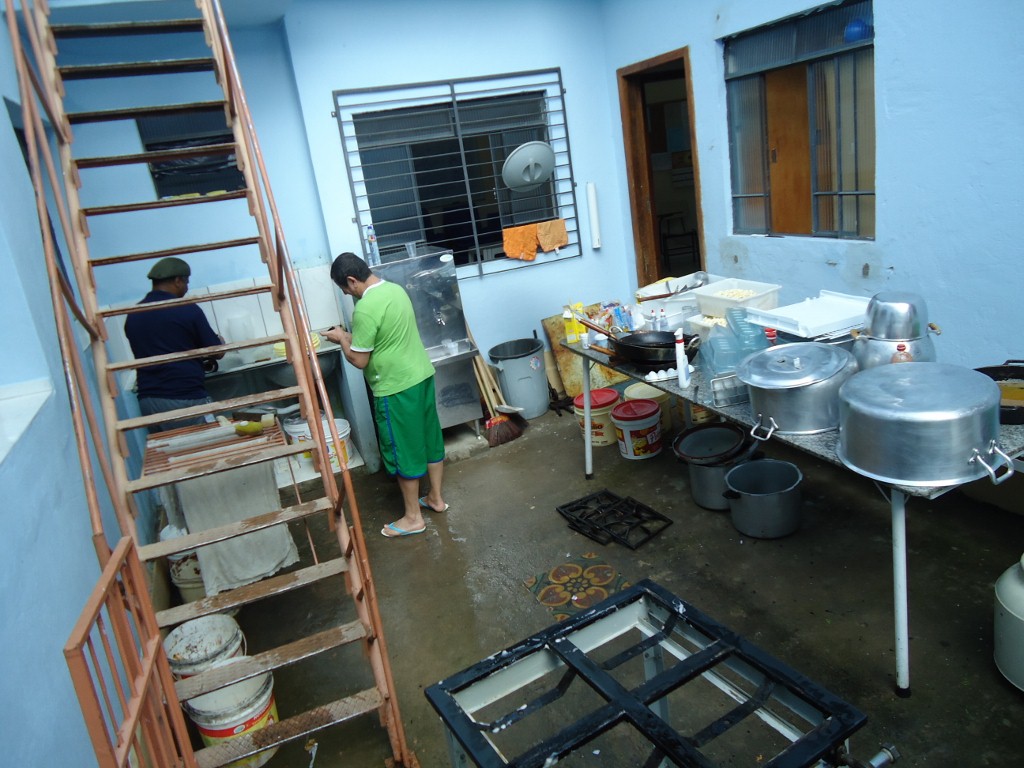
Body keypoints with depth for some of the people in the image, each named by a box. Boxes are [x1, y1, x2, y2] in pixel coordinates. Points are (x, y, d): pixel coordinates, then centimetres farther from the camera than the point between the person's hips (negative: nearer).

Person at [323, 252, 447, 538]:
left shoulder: (365, 308, -22)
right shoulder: (396, 289, 6)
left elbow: (359, 360, -17)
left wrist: (342, 338, 0)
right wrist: (354, 336, 15)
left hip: (396, 388, -9)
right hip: (422, 375, 9)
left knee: (403, 451, 4)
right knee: (430, 439, 19)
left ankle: (413, 518, 17)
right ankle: (436, 498, 35)